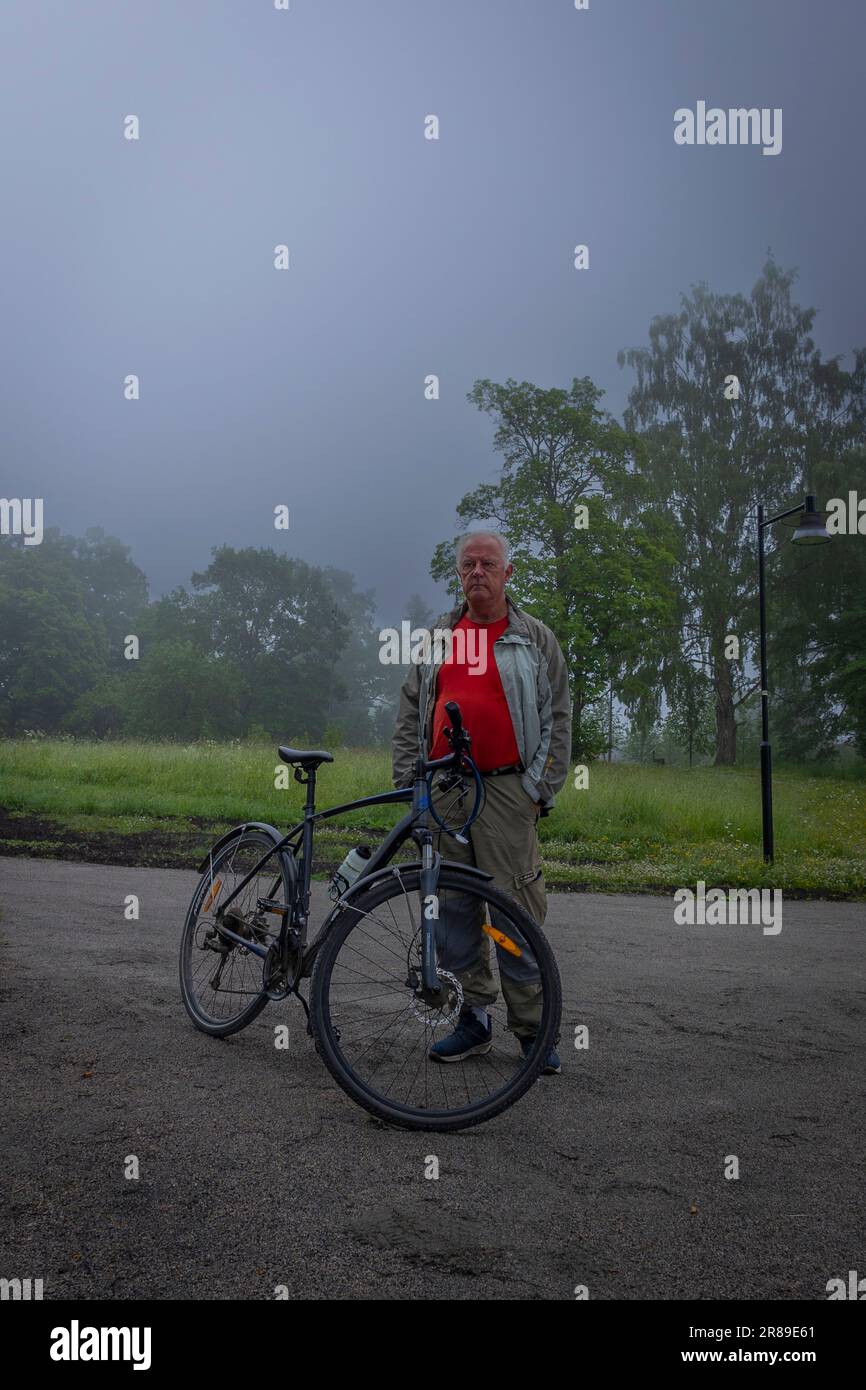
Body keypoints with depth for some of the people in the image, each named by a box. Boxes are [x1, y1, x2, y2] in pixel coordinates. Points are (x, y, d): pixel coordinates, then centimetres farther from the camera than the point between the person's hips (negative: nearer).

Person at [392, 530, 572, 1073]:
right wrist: (407, 778, 8)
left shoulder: (536, 638, 7)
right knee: (455, 912, 7)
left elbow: (558, 718, 4)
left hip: (507, 792, -4)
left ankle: (534, 1029, 5)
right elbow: (409, 715, 18)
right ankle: (473, 1019, 18)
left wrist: (541, 790, -4)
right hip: (442, 791, 4)